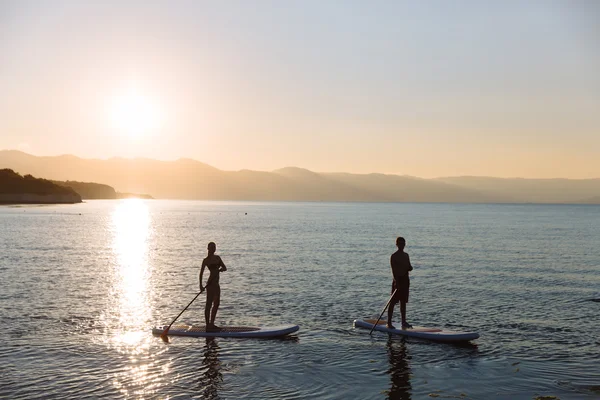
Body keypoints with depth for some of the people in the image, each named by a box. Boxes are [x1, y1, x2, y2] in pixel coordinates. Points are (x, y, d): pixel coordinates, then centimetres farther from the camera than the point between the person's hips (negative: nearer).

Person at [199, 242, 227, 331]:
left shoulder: (217, 258, 12)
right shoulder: (206, 260, -7)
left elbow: (225, 268, 10)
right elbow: (201, 273, -11)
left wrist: (221, 269, -14)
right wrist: (201, 285, -19)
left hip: (216, 283, 8)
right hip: (210, 283, -8)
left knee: (216, 304, 13)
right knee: (209, 304, -5)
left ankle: (211, 324, 23)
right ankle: (208, 326, -3)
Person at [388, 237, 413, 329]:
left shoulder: (406, 255, 12)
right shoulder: (394, 256, -7)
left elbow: (409, 267, 17)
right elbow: (393, 269, -14)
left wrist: (409, 267, -8)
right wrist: (396, 281, -24)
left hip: (405, 280, 6)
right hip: (398, 280, -6)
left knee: (403, 302, 11)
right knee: (393, 302, -4)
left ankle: (404, 322, 17)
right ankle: (389, 323, -1)